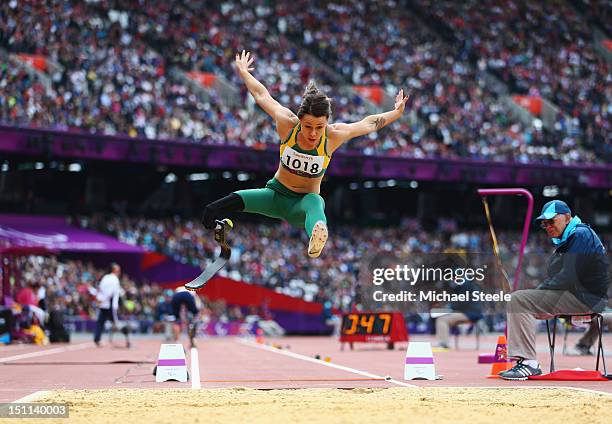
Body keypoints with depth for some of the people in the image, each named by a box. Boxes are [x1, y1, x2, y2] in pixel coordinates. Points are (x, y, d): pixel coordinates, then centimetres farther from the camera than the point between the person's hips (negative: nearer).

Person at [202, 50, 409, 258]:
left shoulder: (333, 136, -16)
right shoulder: (287, 124, -16)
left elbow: (368, 124, 2)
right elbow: (262, 95, 1)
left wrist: (396, 113, 11)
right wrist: (243, 72, 15)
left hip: (305, 201, -3)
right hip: (277, 194, 3)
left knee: (314, 202, -46)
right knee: (235, 200, -35)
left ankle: (315, 240, -76)